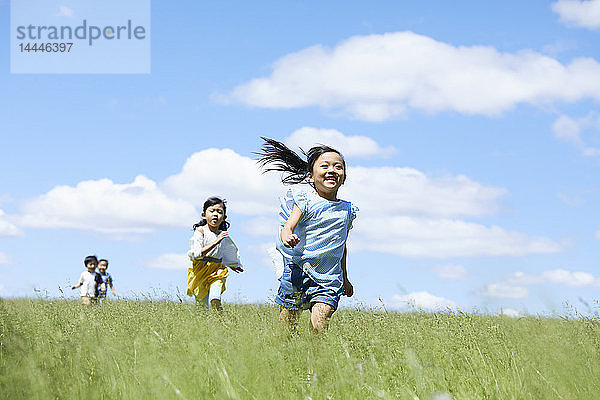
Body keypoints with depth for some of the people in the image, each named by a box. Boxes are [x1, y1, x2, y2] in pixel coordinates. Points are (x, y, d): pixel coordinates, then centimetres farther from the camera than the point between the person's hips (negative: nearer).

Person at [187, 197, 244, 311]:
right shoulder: (200, 231, -6)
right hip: (200, 272, -3)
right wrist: (216, 242, -25)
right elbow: (196, 254, -20)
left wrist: (234, 266, 46)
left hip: (217, 271, 3)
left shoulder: (222, 235, 10)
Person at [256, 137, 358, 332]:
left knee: (319, 325, -15)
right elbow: (289, 225, -18)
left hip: (329, 279, 2)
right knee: (287, 325, 2)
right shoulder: (306, 200, -3)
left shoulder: (347, 209, 10)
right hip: (298, 270, -2)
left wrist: (345, 278, 29)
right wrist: (287, 235, -43)